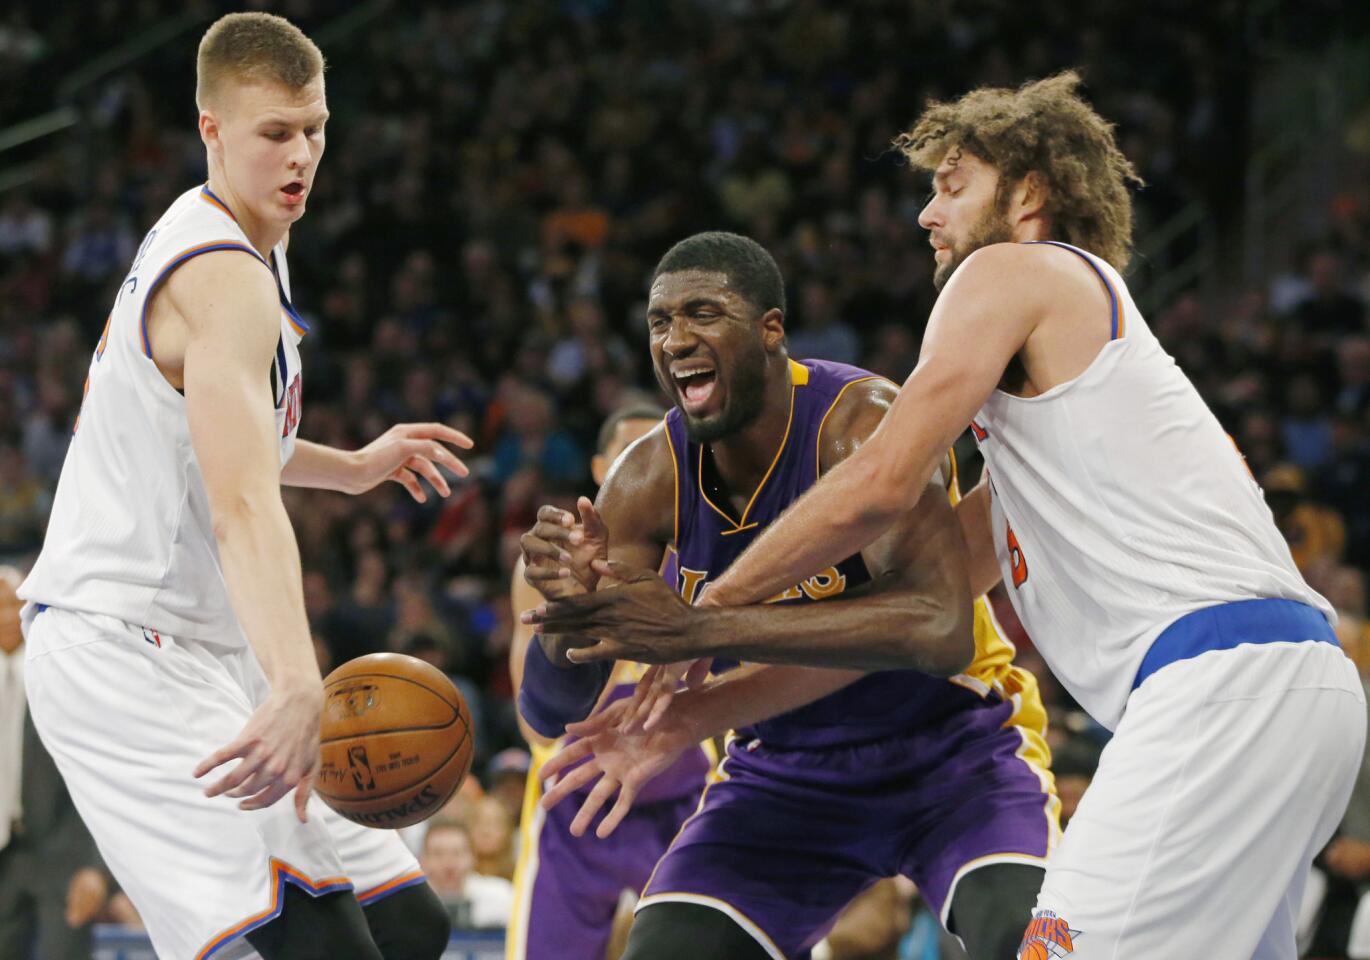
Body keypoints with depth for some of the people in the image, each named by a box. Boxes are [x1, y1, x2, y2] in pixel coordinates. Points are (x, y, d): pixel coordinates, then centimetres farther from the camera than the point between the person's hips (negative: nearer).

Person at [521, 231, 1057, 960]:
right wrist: (574, 599, -34)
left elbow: (939, 631, -43)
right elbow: (558, 702, -9)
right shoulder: (649, 480, -10)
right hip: (785, 775, 5)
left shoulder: (861, 424, -26)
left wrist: (707, 627, -48)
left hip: (950, 743, -5)